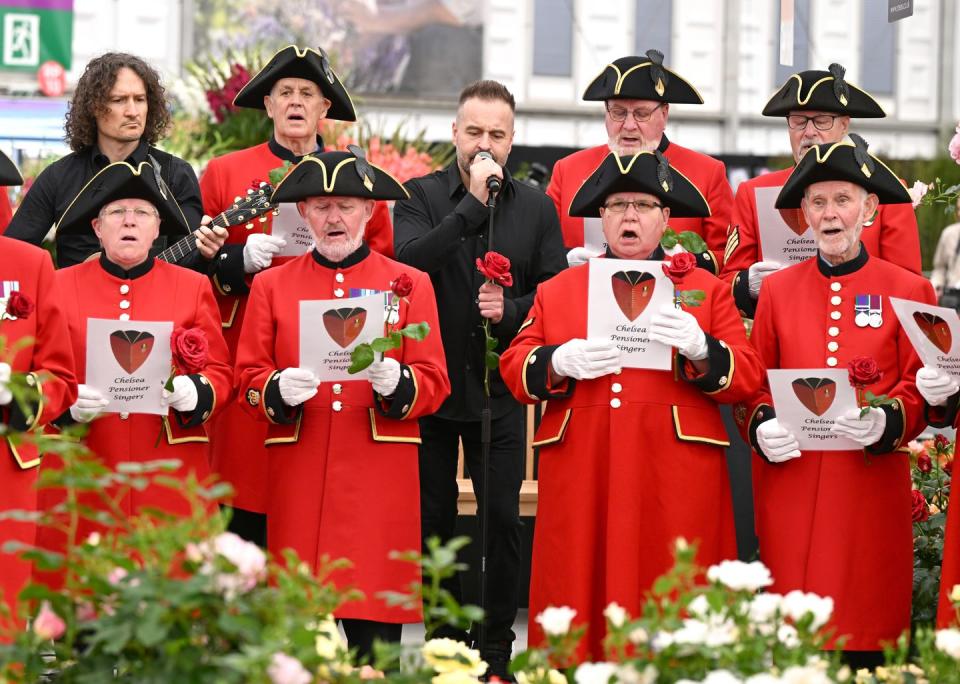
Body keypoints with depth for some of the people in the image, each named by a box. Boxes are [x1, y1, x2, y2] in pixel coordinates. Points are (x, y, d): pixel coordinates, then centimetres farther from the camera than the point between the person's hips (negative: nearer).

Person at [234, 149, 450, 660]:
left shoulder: (409, 284, 8)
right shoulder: (271, 285, 10)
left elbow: (434, 384, 5)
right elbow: (248, 381, 8)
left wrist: (396, 382, -16)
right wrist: (279, 391, -14)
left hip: (379, 479, -1)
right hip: (299, 478, 1)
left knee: (374, 626, -3)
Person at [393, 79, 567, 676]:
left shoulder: (537, 207, 6)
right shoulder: (421, 196, 0)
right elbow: (408, 263, -18)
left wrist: (511, 310, -15)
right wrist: (472, 204, -21)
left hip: (501, 387, 1)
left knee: (504, 519, 0)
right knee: (434, 519, 7)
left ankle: (498, 649, 11)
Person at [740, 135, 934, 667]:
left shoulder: (909, 291, 5)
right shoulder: (777, 290, 9)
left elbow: (921, 390, 4)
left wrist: (886, 422, -16)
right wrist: (760, 427, -9)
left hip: (872, 482, -1)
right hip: (789, 484, 1)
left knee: (865, 633, -2)